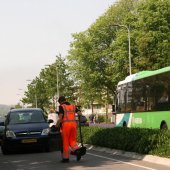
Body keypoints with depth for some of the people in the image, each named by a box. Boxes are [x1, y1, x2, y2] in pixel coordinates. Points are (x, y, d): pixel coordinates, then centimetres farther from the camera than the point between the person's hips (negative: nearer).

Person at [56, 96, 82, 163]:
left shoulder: (61, 107, 1)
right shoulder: (73, 106, 16)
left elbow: (60, 118, -9)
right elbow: (79, 113, 5)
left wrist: (56, 125, 0)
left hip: (66, 124, -4)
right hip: (73, 124, 4)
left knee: (65, 142, 4)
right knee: (72, 140, 14)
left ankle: (66, 158, 7)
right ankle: (76, 151, -12)